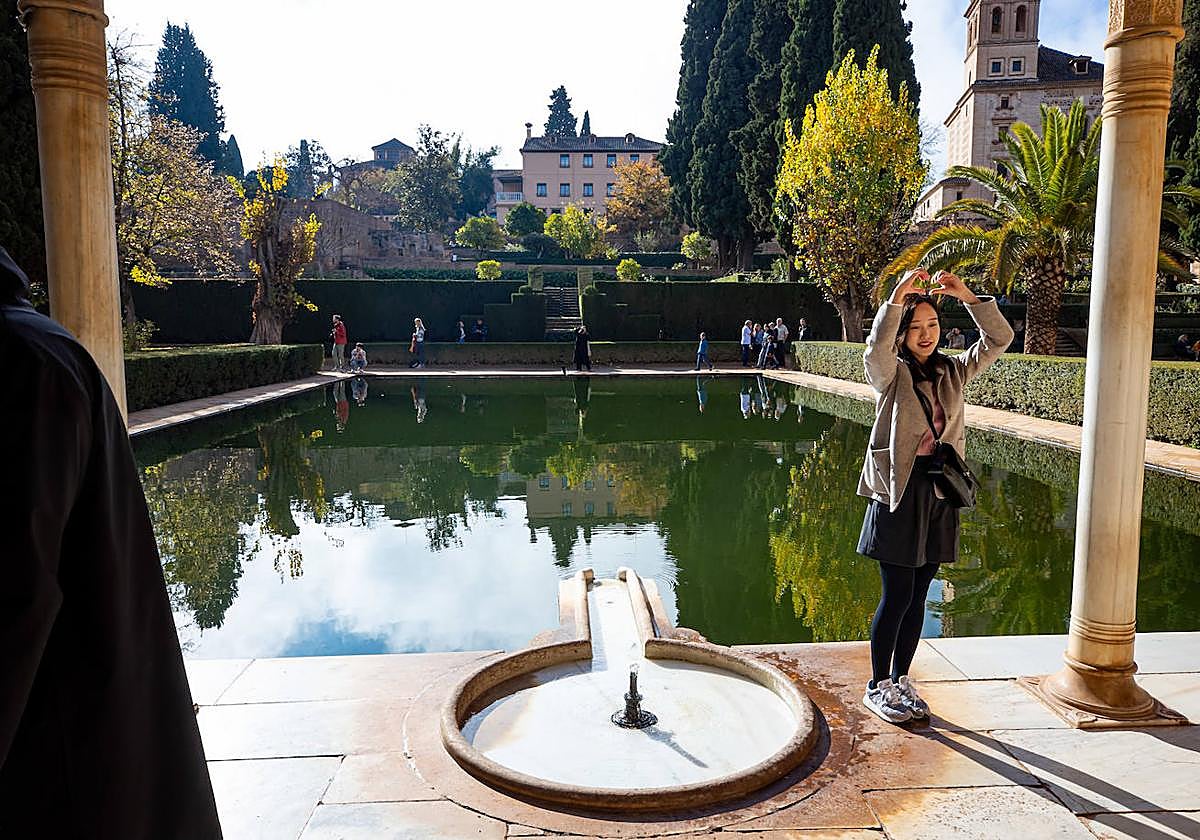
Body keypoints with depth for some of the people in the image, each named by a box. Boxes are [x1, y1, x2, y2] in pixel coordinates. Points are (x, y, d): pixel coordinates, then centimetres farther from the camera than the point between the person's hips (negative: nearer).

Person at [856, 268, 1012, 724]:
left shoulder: (953, 371, 11)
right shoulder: (891, 373, -4)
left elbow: (999, 339, 4)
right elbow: (876, 349, -26)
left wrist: (967, 296, -7)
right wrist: (897, 297, -32)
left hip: (939, 492, 5)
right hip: (898, 491, -5)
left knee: (917, 596, 12)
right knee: (897, 596, -1)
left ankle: (900, 680, 26)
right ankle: (877, 686, 15)